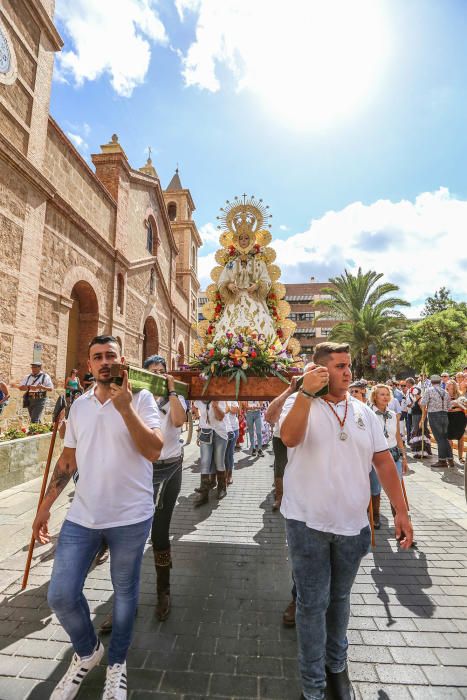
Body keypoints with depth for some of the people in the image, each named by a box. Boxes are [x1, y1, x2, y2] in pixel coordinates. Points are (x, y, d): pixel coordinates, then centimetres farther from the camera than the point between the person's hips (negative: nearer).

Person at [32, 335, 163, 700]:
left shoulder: (141, 398, -10)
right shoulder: (79, 405, 5)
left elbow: (154, 451, -21)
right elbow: (68, 459, 13)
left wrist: (124, 406, -27)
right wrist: (46, 504, 11)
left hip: (130, 517, -3)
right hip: (82, 516, 4)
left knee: (124, 593, 14)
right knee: (61, 595, 7)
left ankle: (117, 661, 43)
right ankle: (88, 651, 39)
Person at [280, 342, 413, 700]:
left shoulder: (364, 412, 3)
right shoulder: (301, 403, -9)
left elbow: (384, 461, 5)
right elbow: (289, 438, -29)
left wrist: (401, 511, 2)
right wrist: (306, 392, -33)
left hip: (352, 523, 4)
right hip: (308, 523, -4)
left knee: (339, 598, 23)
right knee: (313, 602, 9)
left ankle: (337, 665, 47)